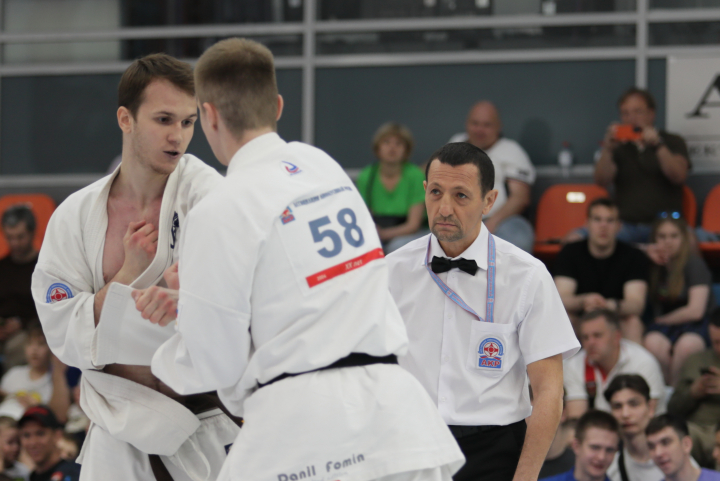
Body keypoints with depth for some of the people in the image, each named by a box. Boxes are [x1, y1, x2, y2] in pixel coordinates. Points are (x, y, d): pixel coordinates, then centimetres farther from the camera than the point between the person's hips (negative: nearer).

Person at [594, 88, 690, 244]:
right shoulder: (619, 147, 16)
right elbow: (602, 181, -1)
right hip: (627, 224, 1)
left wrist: (658, 145, -21)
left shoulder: (673, 142, 13)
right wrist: (607, 148, -18)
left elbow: (679, 177, -6)